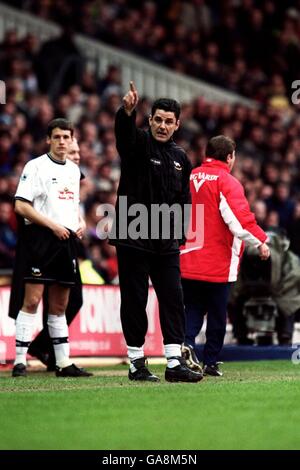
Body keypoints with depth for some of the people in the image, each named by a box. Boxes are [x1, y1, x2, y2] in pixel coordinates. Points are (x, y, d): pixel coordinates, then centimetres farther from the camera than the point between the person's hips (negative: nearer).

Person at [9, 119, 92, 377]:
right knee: (32, 300, -9)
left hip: (66, 240, 7)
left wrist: (79, 224, 9)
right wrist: (52, 225, -16)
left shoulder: (73, 169, 17)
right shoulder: (36, 166, -5)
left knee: (60, 305, 10)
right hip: (39, 239, -7)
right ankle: (20, 361, -8)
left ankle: (63, 363, 13)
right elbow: (21, 205, -12)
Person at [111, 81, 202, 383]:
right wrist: (127, 111, -49)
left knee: (173, 299, 1)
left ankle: (175, 363, 4)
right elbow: (124, 132, -28)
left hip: (165, 243, 5)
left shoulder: (180, 158, 14)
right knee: (134, 300, 0)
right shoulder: (138, 143, -4)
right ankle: (136, 363, 7)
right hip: (133, 239, -5)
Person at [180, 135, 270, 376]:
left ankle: (187, 342, -15)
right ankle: (211, 362, 11)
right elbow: (239, 218, -21)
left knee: (193, 309, 11)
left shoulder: (190, 178, 8)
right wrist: (260, 241, -11)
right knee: (217, 313, 7)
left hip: (188, 260, 5)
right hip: (218, 262, -5)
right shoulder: (228, 182, -10)